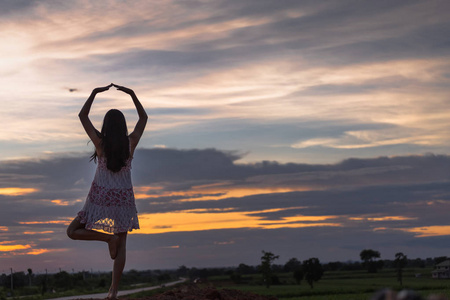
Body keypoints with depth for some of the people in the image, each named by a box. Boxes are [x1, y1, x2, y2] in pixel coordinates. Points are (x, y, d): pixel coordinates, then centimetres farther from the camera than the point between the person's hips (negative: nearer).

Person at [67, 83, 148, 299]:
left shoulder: (100, 142, -9)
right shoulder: (131, 143, -6)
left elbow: (82, 116, 2)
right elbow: (143, 117, 10)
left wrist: (94, 93, 4)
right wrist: (132, 94, 9)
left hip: (100, 197, -2)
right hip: (123, 198, 2)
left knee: (72, 232, 11)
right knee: (121, 244, 8)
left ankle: (108, 237, -11)